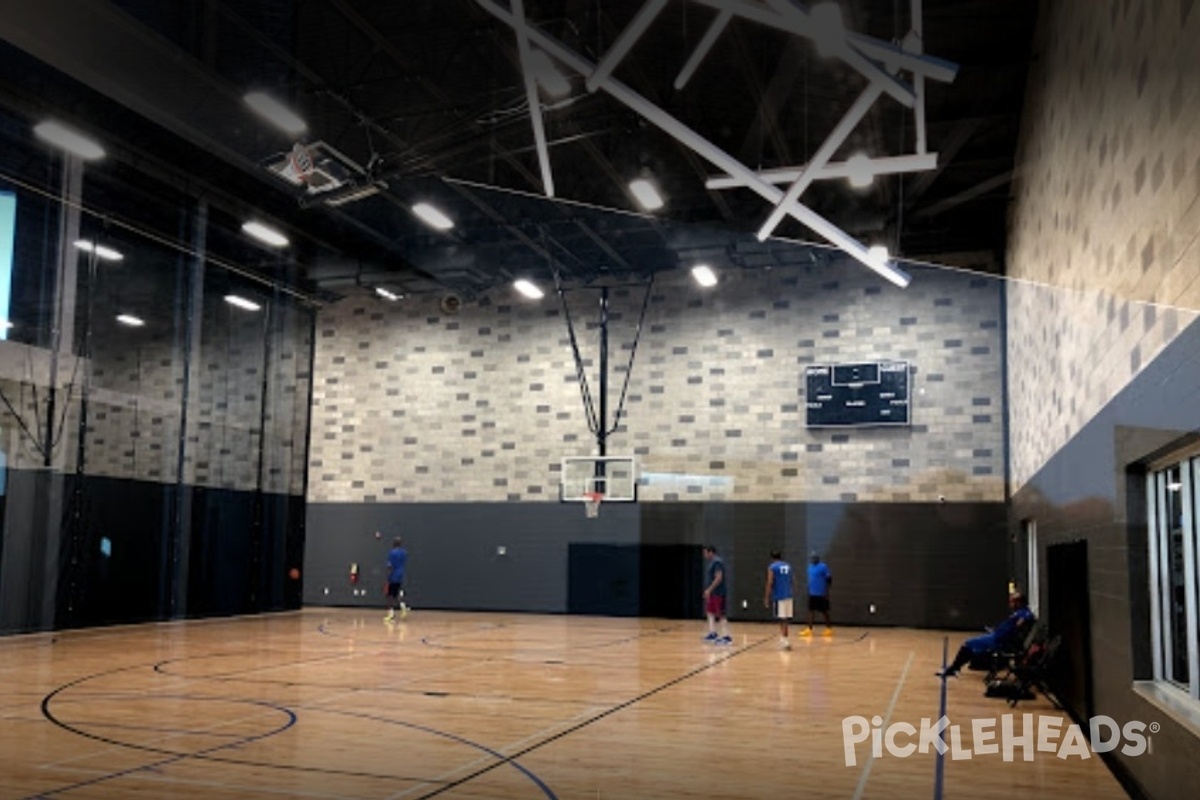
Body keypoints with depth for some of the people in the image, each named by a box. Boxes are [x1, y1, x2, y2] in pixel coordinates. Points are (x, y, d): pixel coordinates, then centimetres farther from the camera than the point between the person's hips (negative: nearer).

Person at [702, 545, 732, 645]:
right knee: (710, 612, 14)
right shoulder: (713, 562, 15)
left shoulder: (717, 562, -17)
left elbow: (719, 578, -24)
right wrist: (708, 591, 21)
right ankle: (712, 634, 16)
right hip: (713, 593, 11)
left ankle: (726, 637, -4)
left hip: (718, 593, -11)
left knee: (721, 615, -7)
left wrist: (709, 590, -23)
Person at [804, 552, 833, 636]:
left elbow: (828, 579, -12)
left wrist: (827, 592, -15)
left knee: (825, 611, 3)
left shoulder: (823, 567, -12)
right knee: (811, 610, 4)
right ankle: (809, 629, 6)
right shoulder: (810, 567, 11)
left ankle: (829, 628, 15)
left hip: (821, 594, -7)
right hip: (812, 593, 7)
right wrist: (809, 590, 18)